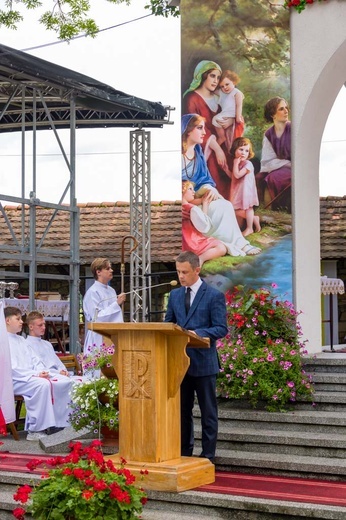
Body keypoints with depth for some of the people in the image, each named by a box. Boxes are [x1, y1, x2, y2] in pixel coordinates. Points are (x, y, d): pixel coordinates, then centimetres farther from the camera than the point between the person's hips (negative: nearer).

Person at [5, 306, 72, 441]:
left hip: (32, 377, 9)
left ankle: (61, 423, -3)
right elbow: (12, 369, -17)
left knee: (64, 382, -7)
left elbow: (35, 360, 19)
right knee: (42, 384, -35)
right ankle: (35, 430, -29)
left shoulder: (21, 340, 21)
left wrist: (42, 371, -4)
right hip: (14, 381, -9)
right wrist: (35, 374, -22)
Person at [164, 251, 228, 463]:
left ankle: (208, 456, 11)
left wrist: (196, 333, -25)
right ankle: (184, 452, 23)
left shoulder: (214, 296, -6)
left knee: (208, 412, 4)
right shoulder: (175, 295, 11)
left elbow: (221, 329, -11)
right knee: (182, 410, 13)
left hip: (204, 362, -5)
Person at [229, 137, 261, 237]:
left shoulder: (248, 164, -19)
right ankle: (254, 219, 26)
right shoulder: (237, 163, 6)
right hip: (237, 190, 8)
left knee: (248, 207, 5)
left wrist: (236, 163, -20)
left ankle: (249, 228, 19)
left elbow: (237, 175, -26)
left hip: (246, 190, -8)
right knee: (236, 210, 11)